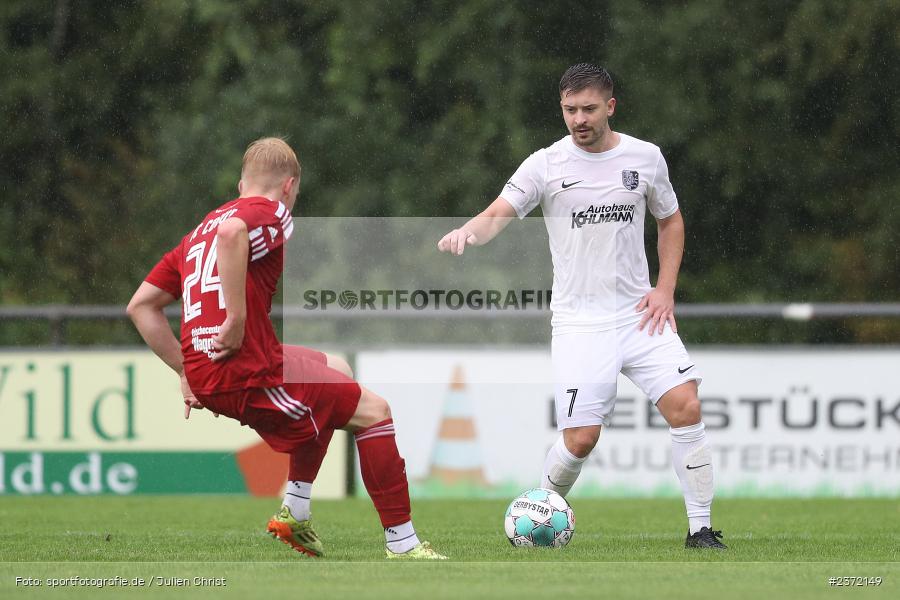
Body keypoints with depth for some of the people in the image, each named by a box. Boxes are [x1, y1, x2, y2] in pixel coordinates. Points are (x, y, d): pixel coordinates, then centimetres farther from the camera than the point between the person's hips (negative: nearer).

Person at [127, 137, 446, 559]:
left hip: (202, 375, 9)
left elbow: (140, 306, 20)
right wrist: (236, 320, -25)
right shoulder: (270, 213, -2)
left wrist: (187, 371, 17)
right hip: (247, 373, -9)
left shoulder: (200, 231, 23)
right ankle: (403, 546, 0)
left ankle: (295, 513, 27)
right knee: (373, 411, 1)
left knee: (337, 370, 31)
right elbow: (232, 232, -28)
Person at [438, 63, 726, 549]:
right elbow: (498, 215, -13)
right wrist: (469, 231, -37)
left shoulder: (645, 158, 5)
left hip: (639, 312, 2)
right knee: (580, 440, -8)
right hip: (579, 322, -2)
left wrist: (665, 289, 6)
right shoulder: (546, 164, -3)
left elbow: (670, 220, 19)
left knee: (686, 406, -14)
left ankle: (700, 529, -4)